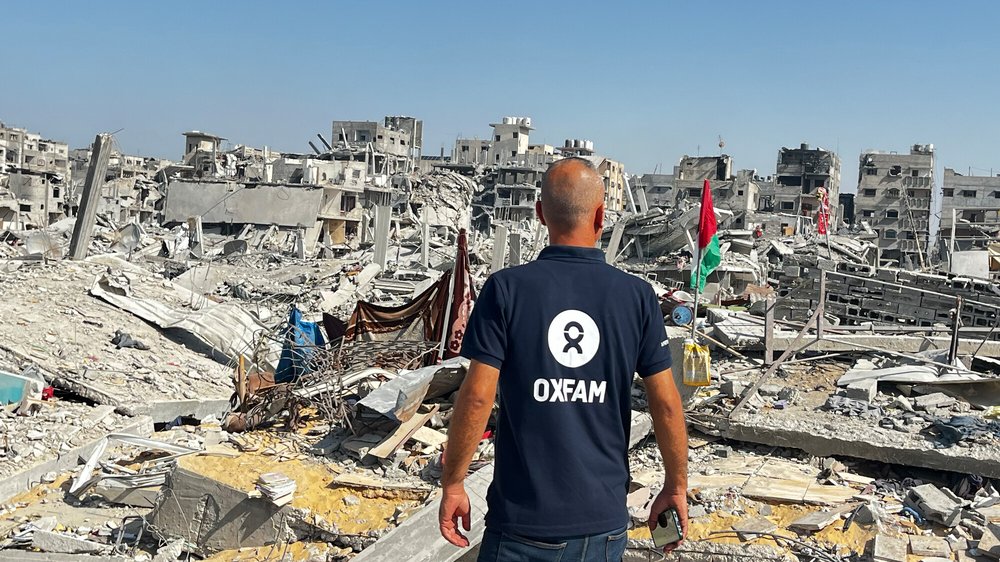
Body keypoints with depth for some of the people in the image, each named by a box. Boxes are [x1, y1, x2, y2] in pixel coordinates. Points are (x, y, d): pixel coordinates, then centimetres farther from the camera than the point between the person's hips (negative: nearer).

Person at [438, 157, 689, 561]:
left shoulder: (505, 289, -10)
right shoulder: (637, 296, -5)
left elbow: (477, 396, -12)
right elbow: (666, 403, -2)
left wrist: (452, 485, -1)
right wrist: (676, 487, 12)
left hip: (522, 518, -2)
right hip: (603, 520, 2)